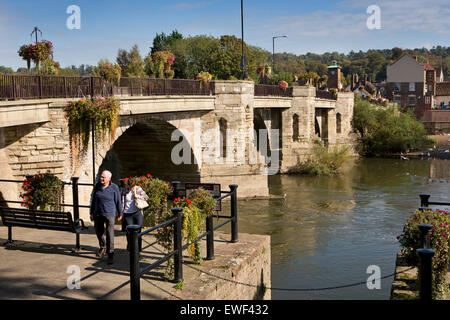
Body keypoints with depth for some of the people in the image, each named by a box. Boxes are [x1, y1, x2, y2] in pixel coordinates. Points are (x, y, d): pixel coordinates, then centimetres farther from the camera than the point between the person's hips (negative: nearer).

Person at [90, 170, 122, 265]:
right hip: (98, 214, 5)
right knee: (99, 232, 18)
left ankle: (110, 255, -2)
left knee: (110, 234, -8)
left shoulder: (114, 188, -10)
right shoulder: (97, 186, 0)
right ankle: (102, 247, 44)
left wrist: (120, 214, 5)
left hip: (109, 214, -4)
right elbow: (93, 200, 9)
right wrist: (92, 213, 9)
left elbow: (118, 201, -1)